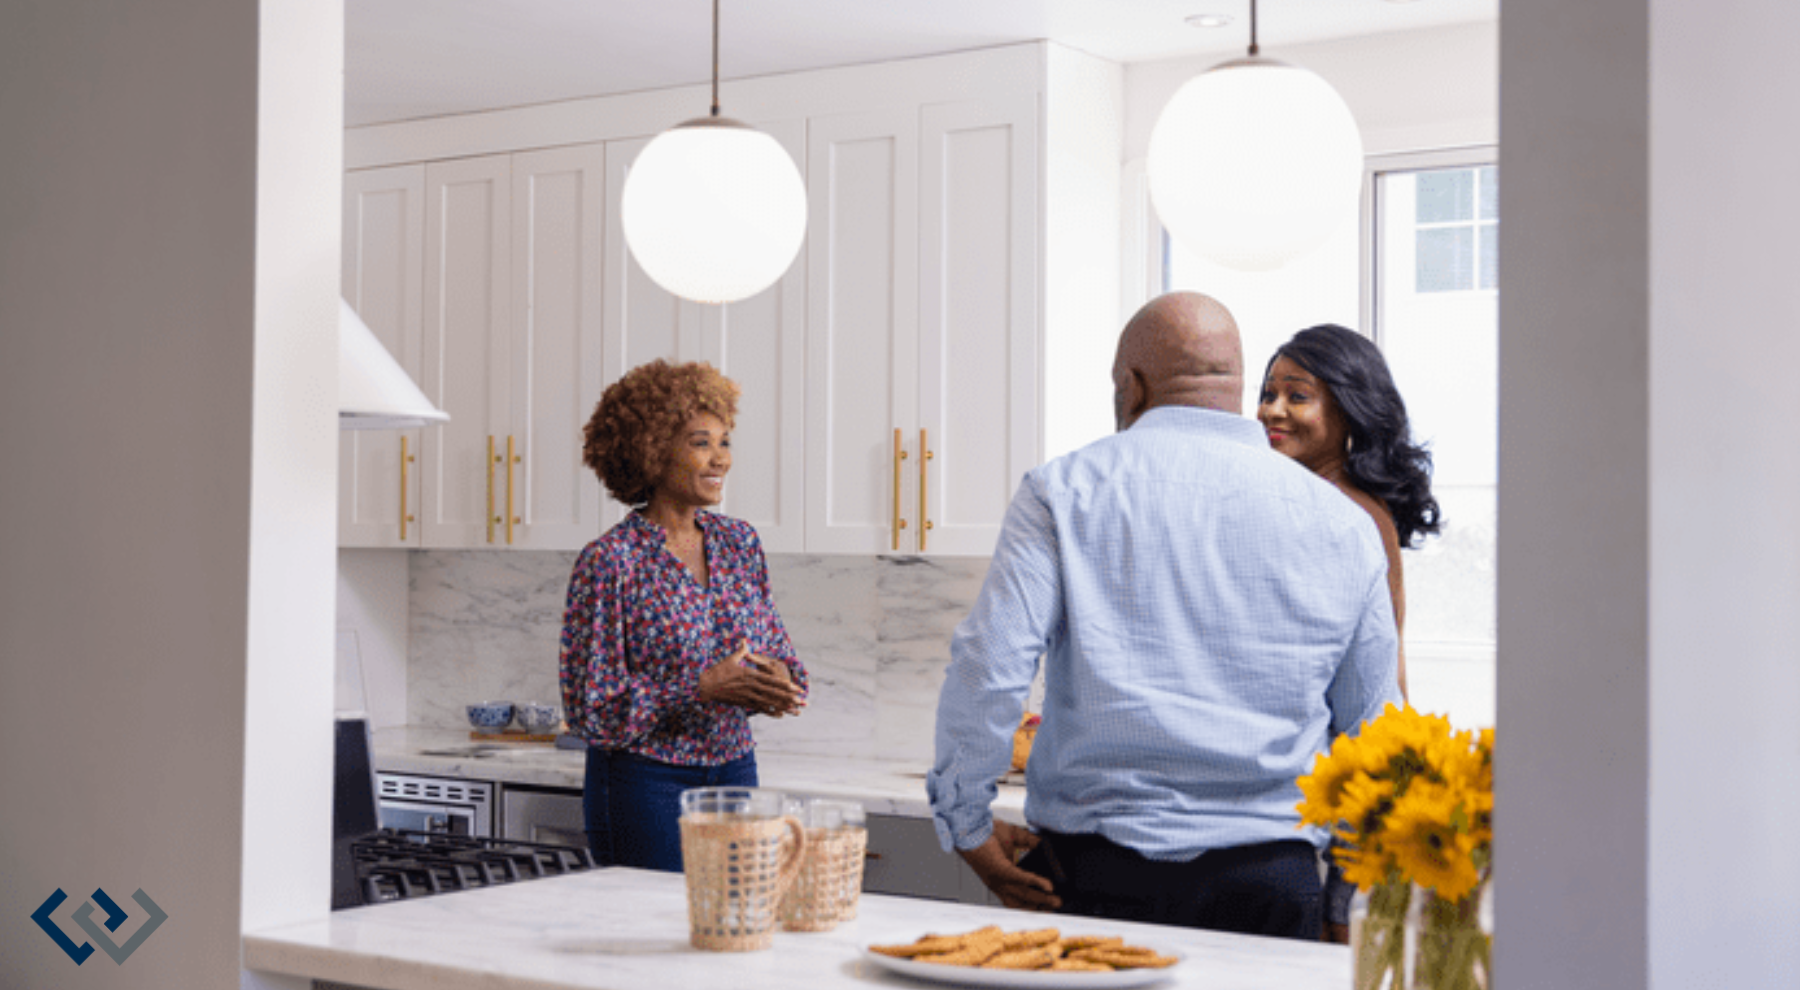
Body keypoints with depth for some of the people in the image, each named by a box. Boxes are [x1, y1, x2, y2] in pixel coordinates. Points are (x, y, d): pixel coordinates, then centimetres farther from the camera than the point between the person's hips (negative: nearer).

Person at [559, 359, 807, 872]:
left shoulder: (739, 543, 6)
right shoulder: (609, 560, -12)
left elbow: (781, 655, 14)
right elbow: (590, 708, -14)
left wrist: (774, 687, -10)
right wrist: (705, 689, -21)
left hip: (734, 773, 6)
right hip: (643, 785, -5)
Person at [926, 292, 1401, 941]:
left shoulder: (1064, 491, 0)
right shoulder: (1343, 524, 8)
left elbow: (987, 668, -8)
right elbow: (1373, 734, 14)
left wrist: (967, 828, 3)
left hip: (1097, 867, -2)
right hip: (1271, 879, 2)